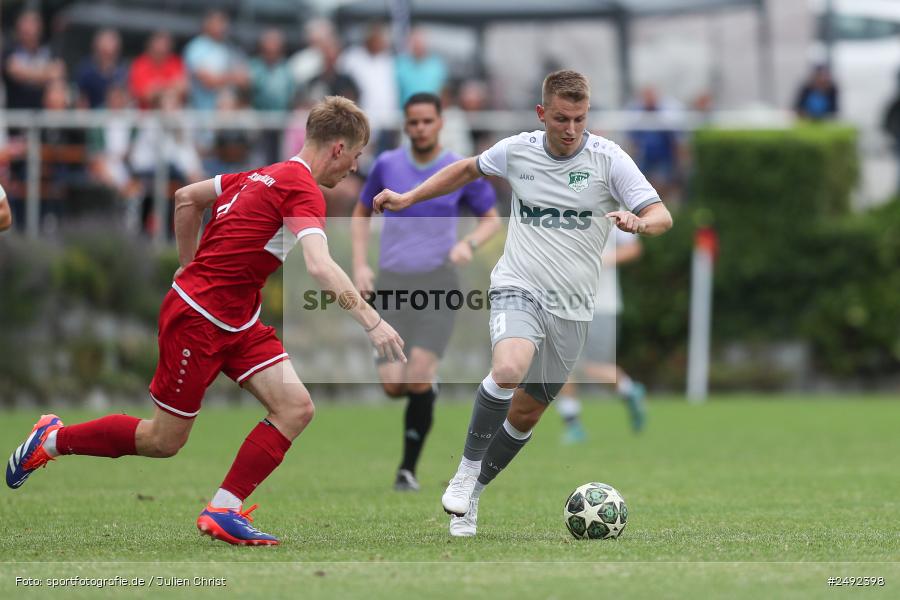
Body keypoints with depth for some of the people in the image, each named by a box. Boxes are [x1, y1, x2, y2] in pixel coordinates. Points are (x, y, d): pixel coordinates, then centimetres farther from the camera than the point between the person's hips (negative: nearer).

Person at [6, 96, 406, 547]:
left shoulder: (266, 176, 10)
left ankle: (221, 511, -3)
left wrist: (192, 269, 26)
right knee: (163, 440, 4)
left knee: (296, 408, -5)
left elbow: (187, 197, 20)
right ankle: (52, 440, 23)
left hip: (236, 322, 9)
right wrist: (372, 321, -34)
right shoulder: (303, 190, -18)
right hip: (196, 320, -9)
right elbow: (320, 267, -33)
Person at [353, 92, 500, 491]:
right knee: (393, 386, -7)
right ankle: (427, 385, 32)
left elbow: (492, 219, 12)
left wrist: (469, 243, -10)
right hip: (392, 283, 2)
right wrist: (359, 266, 5)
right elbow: (361, 214, 18)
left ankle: (408, 468, -6)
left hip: (437, 282, -2)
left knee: (419, 375, -19)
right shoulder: (387, 165, 5)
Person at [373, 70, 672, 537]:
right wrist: (408, 198, 19)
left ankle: (471, 496, 29)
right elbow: (469, 169, 22)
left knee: (526, 412, 9)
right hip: (518, 288, -1)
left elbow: (662, 216, -11)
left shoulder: (608, 159, -5)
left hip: (572, 307, 1)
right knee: (508, 370, -31)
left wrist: (637, 222, -33)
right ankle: (466, 472, -16)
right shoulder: (517, 150, 1)